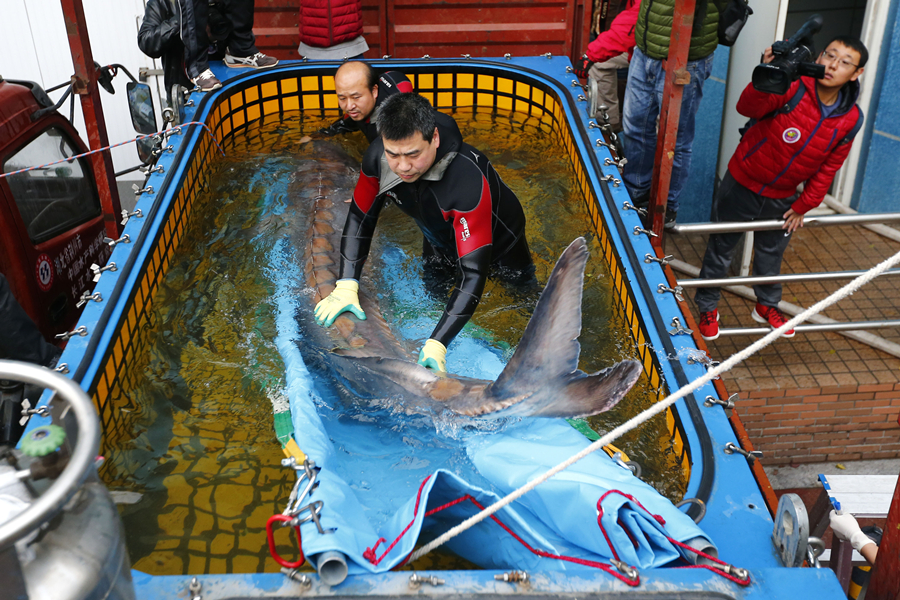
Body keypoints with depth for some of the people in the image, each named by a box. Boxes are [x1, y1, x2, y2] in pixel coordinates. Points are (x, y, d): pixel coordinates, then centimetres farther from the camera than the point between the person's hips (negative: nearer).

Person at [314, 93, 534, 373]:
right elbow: (360, 217, -13)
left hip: (498, 246, -4)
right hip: (439, 244, 4)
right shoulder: (378, 157, -30)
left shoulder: (469, 179, -47)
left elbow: (473, 272, -47)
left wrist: (437, 344, -53)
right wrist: (346, 287, -25)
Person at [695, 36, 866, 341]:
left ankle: (767, 306, 48)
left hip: (782, 198, 4)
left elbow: (829, 167, 0)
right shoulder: (794, 87, -24)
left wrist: (803, 206, 2)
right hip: (742, 186, -4)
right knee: (721, 249, 11)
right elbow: (748, 108, -40)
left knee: (771, 255, 22)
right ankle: (707, 308, 32)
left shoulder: (850, 119, -9)